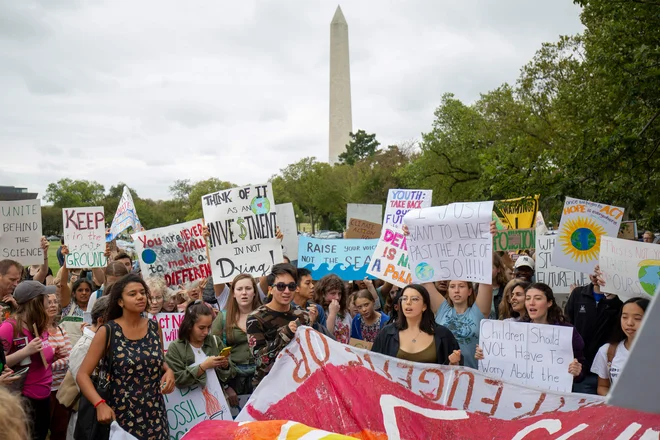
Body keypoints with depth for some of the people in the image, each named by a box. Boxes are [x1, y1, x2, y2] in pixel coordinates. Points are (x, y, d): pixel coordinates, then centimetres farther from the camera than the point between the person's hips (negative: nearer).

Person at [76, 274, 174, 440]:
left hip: (155, 416, 3)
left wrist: (168, 371, -4)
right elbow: (82, 375, -9)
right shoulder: (107, 332, -9)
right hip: (121, 416, -3)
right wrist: (100, 404, -23)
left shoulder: (155, 327, 1)